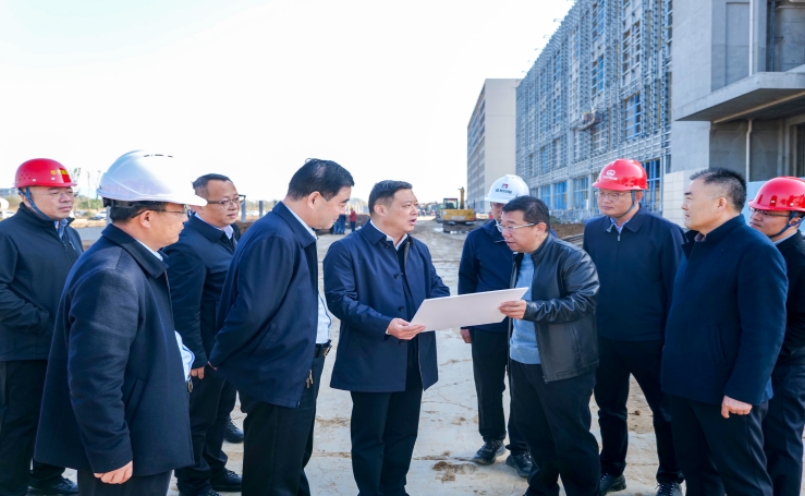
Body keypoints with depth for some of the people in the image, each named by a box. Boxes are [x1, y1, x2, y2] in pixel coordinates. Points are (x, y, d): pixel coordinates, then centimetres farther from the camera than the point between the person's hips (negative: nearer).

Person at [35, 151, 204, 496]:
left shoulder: (134, 262, 6)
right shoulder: (111, 275, -26)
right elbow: (94, 380, -28)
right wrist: (111, 453, -22)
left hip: (142, 438, 10)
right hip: (128, 451, -10)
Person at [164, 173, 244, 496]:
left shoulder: (232, 234, 4)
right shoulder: (188, 246, -24)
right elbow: (184, 310, -24)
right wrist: (195, 357, -20)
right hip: (206, 351, -9)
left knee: (220, 412, 23)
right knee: (198, 418, 11)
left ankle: (215, 470, 42)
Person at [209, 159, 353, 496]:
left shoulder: (294, 234, 7)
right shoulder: (275, 238, -26)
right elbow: (251, 310, -26)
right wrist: (218, 358, -12)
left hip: (294, 370, 10)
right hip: (276, 375, -10)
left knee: (292, 464, 26)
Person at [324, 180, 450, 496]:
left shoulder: (419, 250, 15)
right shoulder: (346, 249, -9)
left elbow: (436, 290, 14)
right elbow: (340, 299, -17)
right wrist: (384, 324, -28)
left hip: (414, 360, 7)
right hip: (371, 361, -6)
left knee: (404, 432, 17)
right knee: (369, 436, 7)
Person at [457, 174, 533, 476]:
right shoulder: (477, 238, -1)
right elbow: (466, 280, 6)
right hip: (486, 328, 2)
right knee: (488, 388, 14)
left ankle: (520, 449, 24)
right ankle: (492, 440, 34)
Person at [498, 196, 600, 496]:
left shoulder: (572, 257, -15)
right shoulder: (520, 258, 11)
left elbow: (583, 301, -24)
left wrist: (531, 310, -31)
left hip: (563, 366, -8)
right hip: (522, 361, 8)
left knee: (571, 439, 3)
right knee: (533, 431, 20)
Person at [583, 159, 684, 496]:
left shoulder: (664, 232, -13)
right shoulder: (593, 230, 1)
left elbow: (675, 289, -10)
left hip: (650, 340, -4)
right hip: (604, 338, 4)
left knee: (665, 411, 12)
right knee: (609, 407, 17)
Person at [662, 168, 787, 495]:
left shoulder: (756, 251, -16)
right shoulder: (695, 245, 10)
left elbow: (765, 330, -20)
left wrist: (743, 391, -21)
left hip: (725, 390, -8)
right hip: (685, 382, 8)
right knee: (693, 465, 19)